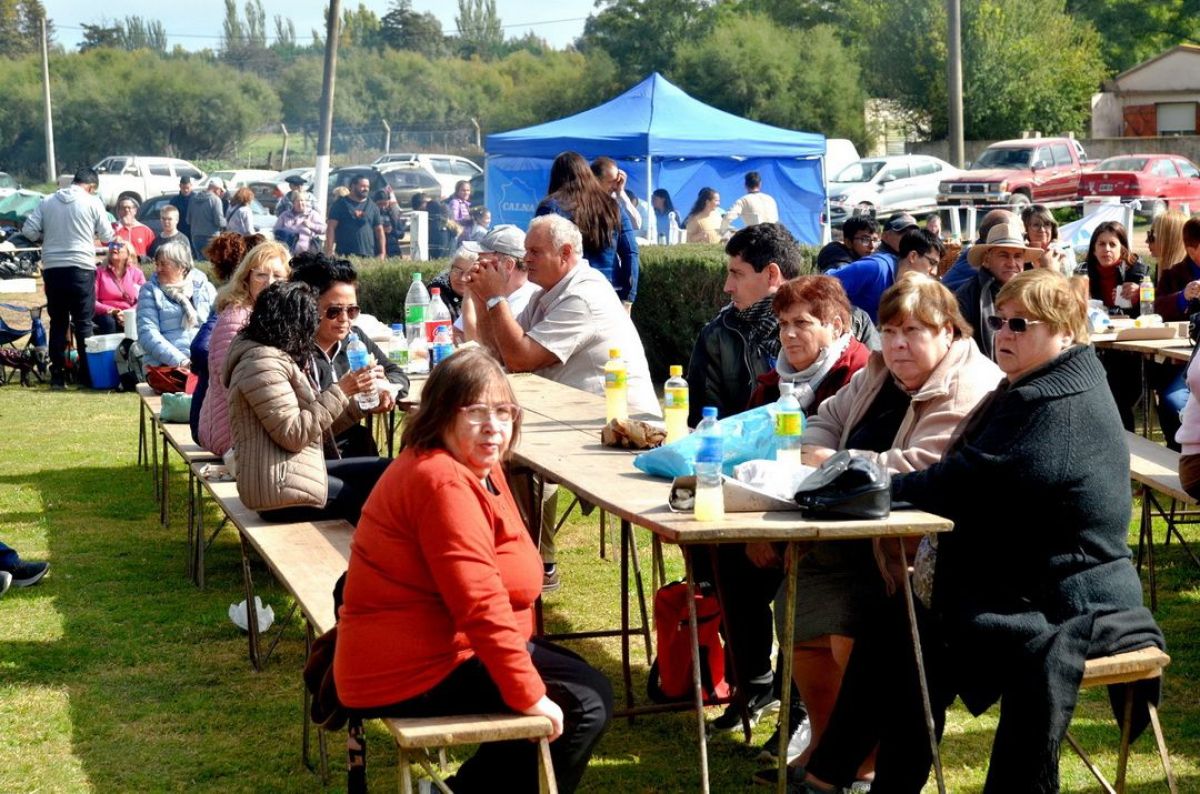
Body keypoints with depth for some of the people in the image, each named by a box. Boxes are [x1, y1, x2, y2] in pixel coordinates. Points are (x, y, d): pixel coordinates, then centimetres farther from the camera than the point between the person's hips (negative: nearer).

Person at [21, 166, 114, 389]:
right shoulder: (92, 202, -3)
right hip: (81, 268, -3)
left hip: (52, 268, 3)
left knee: (58, 322, 10)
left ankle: (57, 374, 9)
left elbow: (29, 231, 3)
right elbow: (107, 236, 3)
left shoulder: (47, 202, 6)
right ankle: (87, 373, 3)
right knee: (84, 323, 4)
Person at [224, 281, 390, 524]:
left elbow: (317, 425, 15)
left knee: (384, 471, 2)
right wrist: (339, 392, -16)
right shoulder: (261, 363, -15)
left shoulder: (280, 358, 17)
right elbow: (294, 435, -19)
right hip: (280, 488, -10)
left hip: (296, 472, 10)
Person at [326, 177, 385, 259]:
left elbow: (379, 230, 13)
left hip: (369, 256, 3)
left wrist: (382, 253, 2)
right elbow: (331, 227, 1)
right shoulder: (341, 204, 7)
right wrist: (329, 252, -9)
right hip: (344, 255, -3)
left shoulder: (373, 207, 15)